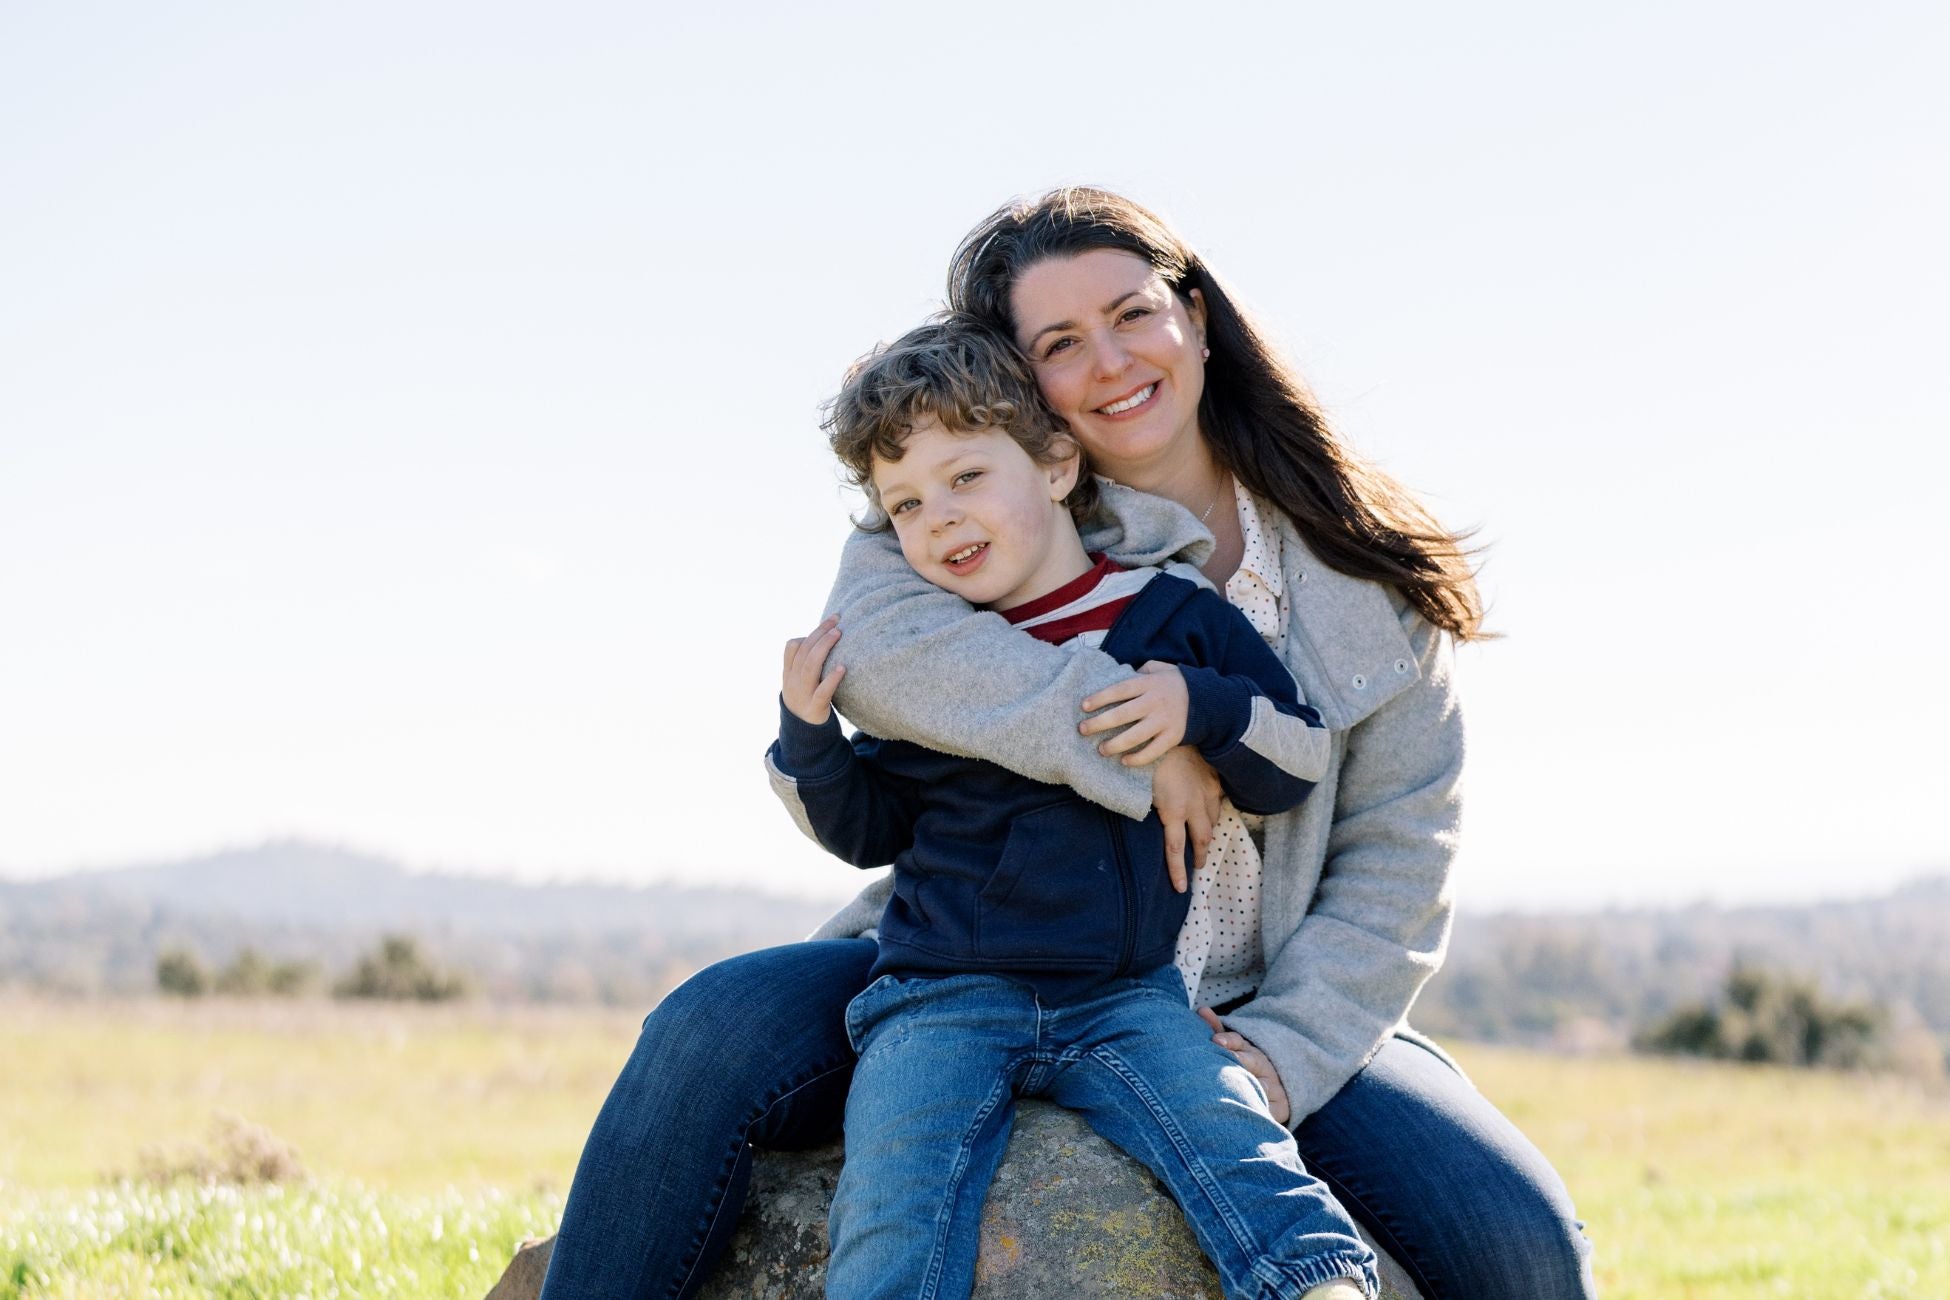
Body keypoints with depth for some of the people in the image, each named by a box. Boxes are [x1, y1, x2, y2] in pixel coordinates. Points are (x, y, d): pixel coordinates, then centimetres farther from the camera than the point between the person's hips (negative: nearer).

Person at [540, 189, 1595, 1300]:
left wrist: (1284, 1050, -13)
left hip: (1267, 1015, 1)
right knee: (713, 1033, -26)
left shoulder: (1366, 573, 3)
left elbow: (1397, 857, 1)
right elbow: (874, 644, -23)